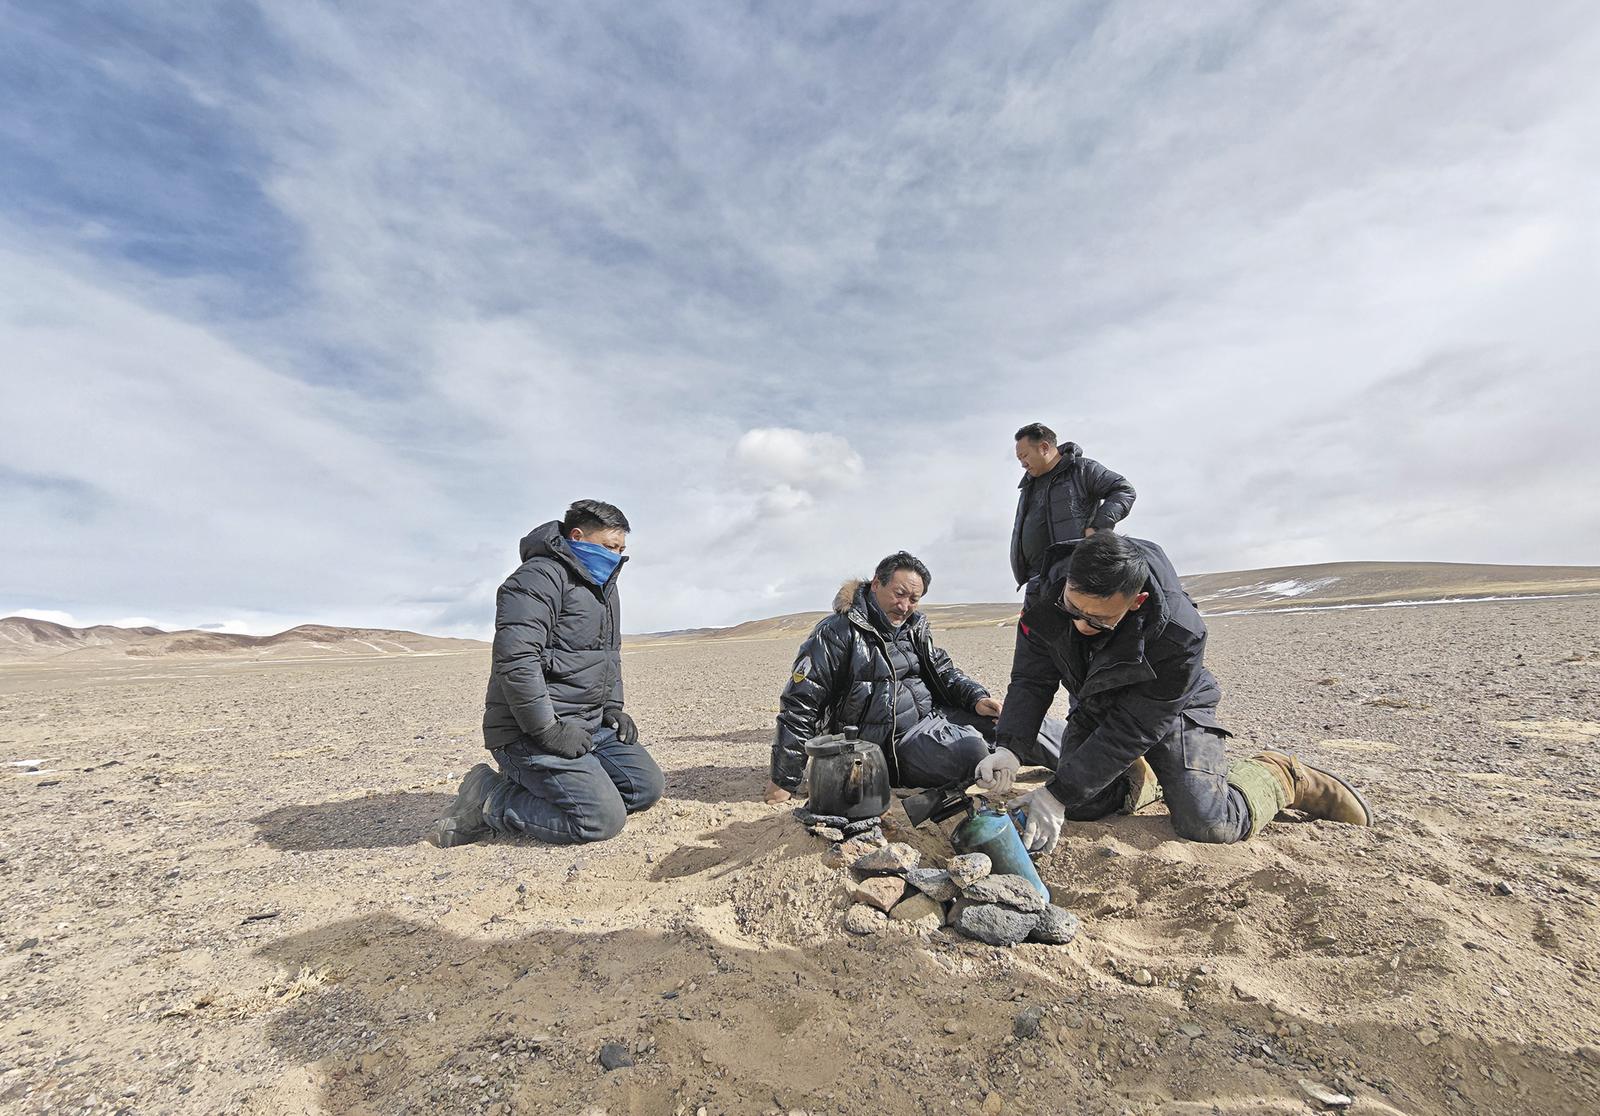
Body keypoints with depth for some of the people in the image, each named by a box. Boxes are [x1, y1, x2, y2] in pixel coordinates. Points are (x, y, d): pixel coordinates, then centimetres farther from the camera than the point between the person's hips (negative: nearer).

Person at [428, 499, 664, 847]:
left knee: (648, 786, 3)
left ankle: (533, 789, 9)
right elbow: (515, 660, -24)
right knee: (603, 819, -19)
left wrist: (613, 708, 11)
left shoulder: (604, 588, 17)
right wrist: (547, 729, -23)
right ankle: (488, 802, -2)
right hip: (531, 731, -10)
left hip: (591, 726, 10)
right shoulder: (539, 578, -15)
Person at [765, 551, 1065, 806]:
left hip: (935, 713, 8)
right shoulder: (836, 633, -13)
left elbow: (943, 670, 20)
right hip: (895, 741, -8)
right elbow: (799, 704, -15)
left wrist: (976, 698, -2)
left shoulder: (914, 627, 10)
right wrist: (784, 781, -14)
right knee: (971, 751, -29)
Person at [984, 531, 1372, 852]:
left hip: (1171, 712, -3)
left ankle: (1281, 777, 16)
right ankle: (1136, 778, 25)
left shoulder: (1179, 635, -37)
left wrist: (1059, 794, -34)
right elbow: (1030, 681, -19)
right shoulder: (1047, 598, -28)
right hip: (1095, 708, 4)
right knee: (1078, 806, -8)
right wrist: (1007, 747, -35)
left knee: (1208, 824, -15)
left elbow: (1133, 729, -31)